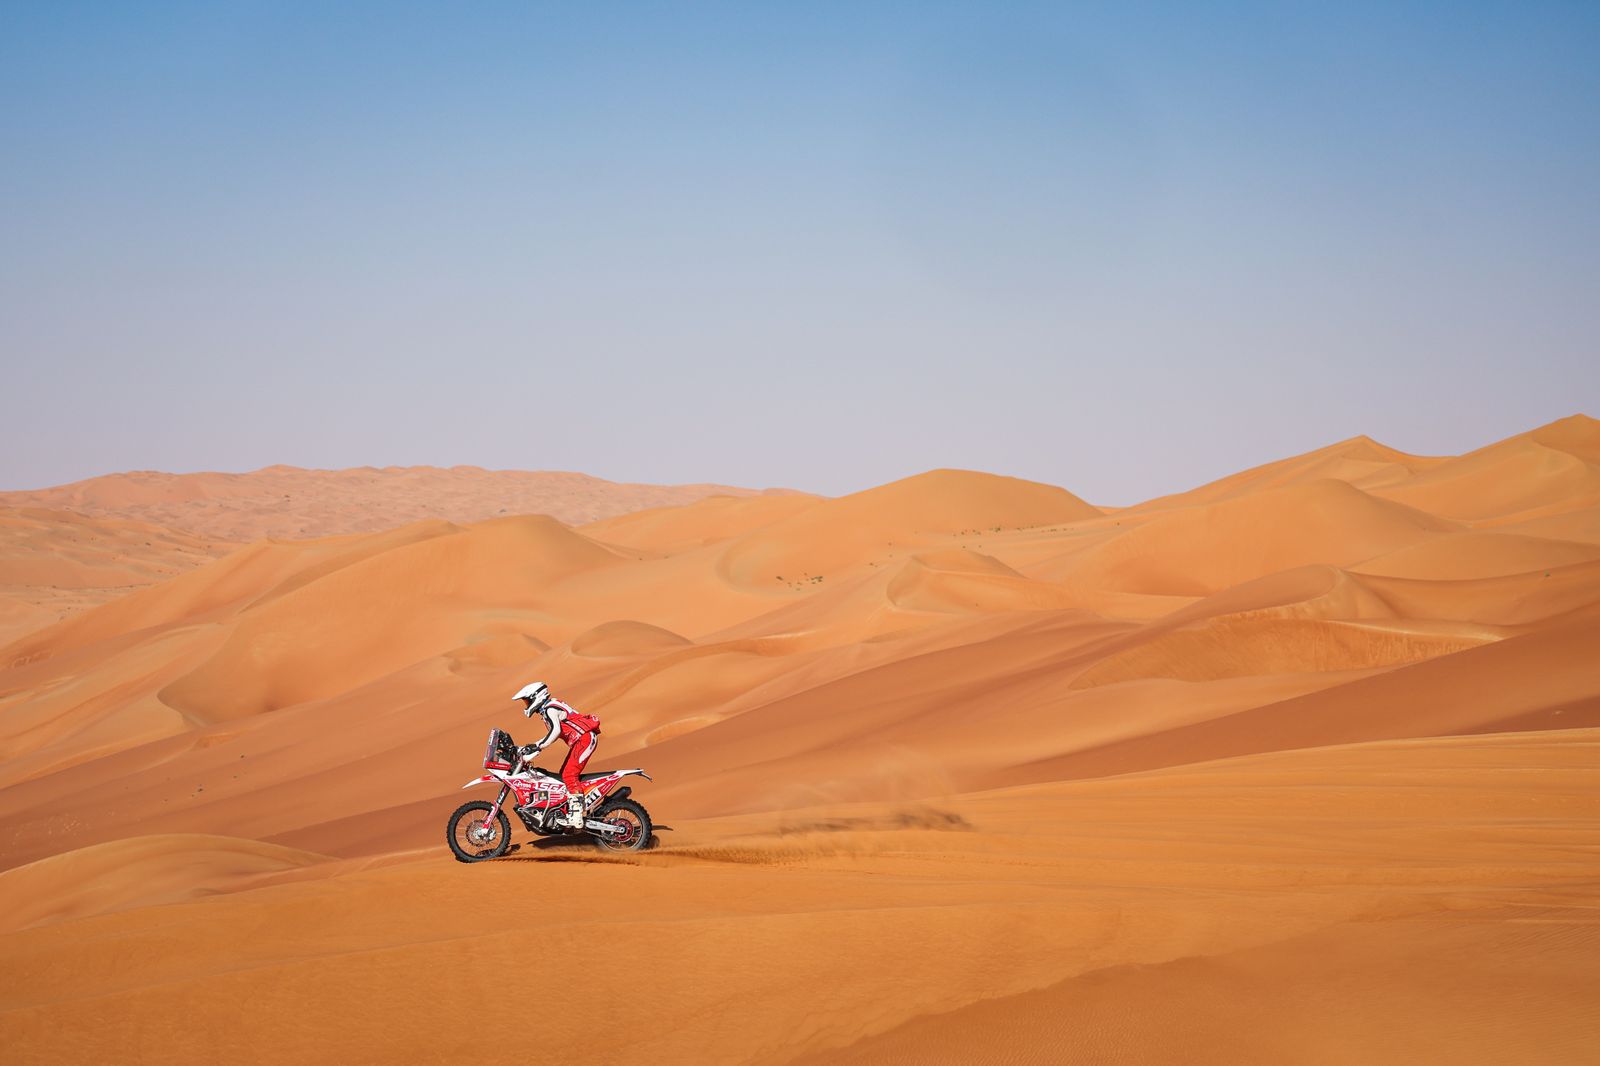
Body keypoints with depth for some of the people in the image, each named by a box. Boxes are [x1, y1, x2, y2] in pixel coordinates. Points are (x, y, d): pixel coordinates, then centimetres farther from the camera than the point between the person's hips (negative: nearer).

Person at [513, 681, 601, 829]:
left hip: (585, 738, -11)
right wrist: (533, 746, 22)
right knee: (564, 775, 12)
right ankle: (568, 812, 14)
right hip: (579, 740, 11)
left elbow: (555, 731, -29)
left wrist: (538, 747, -30)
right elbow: (554, 733, 28)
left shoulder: (550, 709, -12)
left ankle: (577, 816, -24)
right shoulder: (548, 709, 20)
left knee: (569, 775, -18)